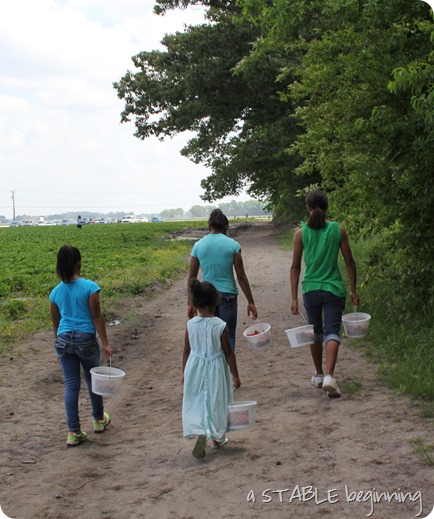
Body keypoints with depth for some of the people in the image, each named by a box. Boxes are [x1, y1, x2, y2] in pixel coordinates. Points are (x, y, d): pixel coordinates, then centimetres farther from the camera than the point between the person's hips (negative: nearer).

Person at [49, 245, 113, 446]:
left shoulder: (55, 292, 3)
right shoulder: (89, 287, -10)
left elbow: (56, 322, 12)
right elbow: (97, 316, -10)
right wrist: (105, 343, -5)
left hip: (64, 339, 3)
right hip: (86, 339, -3)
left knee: (71, 385, 7)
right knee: (93, 380, 18)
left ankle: (74, 433, 7)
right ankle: (99, 420, 37)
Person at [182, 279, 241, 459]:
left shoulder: (191, 324, -8)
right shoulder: (221, 326, -16)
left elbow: (186, 350, 1)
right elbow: (228, 352, -10)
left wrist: (184, 372, 14)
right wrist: (235, 375, -1)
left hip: (195, 369, 2)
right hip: (215, 370, -2)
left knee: (196, 402, 11)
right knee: (216, 402, 15)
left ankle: (200, 433, -11)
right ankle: (217, 438, 28)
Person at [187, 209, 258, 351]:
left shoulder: (198, 246, 1)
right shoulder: (233, 245, -5)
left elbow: (192, 277, 3)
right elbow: (241, 276, -4)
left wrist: (191, 303, 10)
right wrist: (250, 302, 2)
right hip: (227, 295, -2)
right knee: (228, 336, 4)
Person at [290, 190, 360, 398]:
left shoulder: (301, 233, -3)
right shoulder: (338, 230, -2)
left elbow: (295, 267, -2)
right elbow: (350, 262, 1)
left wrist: (294, 298, 3)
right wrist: (353, 290, 11)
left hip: (310, 289, 1)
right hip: (334, 288, -1)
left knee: (315, 332, 18)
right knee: (332, 331, -1)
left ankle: (319, 375, 31)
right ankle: (329, 376, -20)